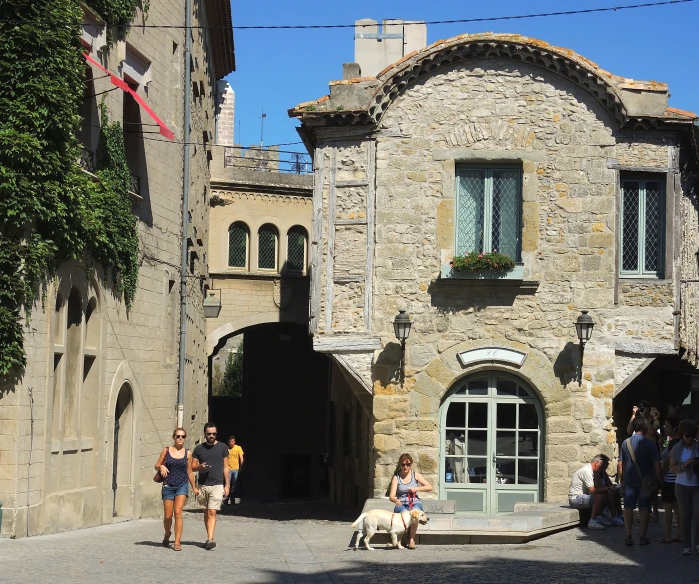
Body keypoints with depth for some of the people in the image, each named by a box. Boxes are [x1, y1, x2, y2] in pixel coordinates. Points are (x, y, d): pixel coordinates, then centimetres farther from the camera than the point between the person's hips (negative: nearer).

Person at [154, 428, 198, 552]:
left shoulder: (187, 453, 5)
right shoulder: (166, 450, 3)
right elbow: (157, 466, 8)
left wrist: (194, 487, 18)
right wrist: (161, 467, -15)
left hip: (182, 485, -1)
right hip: (168, 486, 1)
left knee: (178, 512, -16)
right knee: (168, 516, 4)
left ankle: (177, 542, -14)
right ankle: (167, 535, 34)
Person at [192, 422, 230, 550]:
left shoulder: (222, 447, 4)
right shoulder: (199, 448, 7)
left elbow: (225, 467, 7)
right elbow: (192, 467, 9)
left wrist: (227, 485, 2)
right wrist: (200, 467, -13)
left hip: (217, 485, -3)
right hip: (203, 485, 3)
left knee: (212, 513, -13)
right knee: (206, 513, 11)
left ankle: (210, 540, -21)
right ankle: (209, 537, 21)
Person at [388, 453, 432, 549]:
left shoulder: (415, 475, 7)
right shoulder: (396, 477, 4)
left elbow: (429, 487, 4)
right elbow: (391, 496, -6)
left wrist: (416, 489, -11)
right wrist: (396, 500, -29)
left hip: (415, 503, 0)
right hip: (401, 505, 0)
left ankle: (412, 539, -28)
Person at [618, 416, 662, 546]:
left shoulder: (626, 443, -1)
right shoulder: (650, 444, -7)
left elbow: (620, 464, 0)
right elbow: (657, 465, -9)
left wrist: (621, 481, 9)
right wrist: (658, 481, 1)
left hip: (629, 481, 2)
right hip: (646, 481, -2)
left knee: (628, 508, 7)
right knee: (644, 509, 6)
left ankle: (628, 537, 4)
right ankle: (643, 537, 7)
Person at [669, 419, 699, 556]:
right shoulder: (677, 449, 3)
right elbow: (672, 468, 1)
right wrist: (684, 466, -18)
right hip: (682, 486, 1)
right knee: (686, 517, 6)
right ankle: (687, 545, 10)